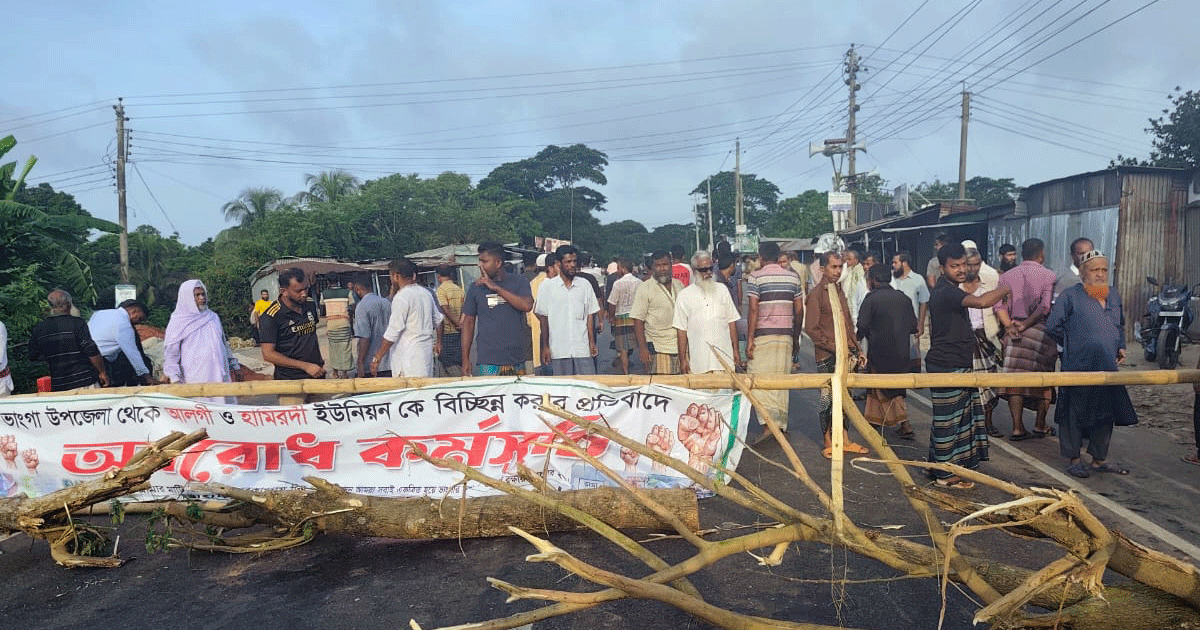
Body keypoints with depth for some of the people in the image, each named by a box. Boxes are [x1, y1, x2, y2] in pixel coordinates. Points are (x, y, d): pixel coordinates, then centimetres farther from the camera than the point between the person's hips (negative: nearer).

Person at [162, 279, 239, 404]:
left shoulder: (213, 317, 17)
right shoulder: (178, 322, 2)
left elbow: (224, 343, 25)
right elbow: (170, 352, 0)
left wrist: (233, 364, 23)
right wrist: (174, 378, -9)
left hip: (220, 376, 5)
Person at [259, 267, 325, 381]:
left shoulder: (311, 305, 7)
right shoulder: (271, 316, -13)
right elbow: (268, 354, -15)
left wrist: (318, 358, 13)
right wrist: (305, 366, -18)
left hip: (317, 375, 5)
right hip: (289, 380, -5)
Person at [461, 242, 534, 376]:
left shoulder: (519, 281, 5)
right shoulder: (476, 287, 7)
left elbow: (527, 305, -13)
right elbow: (468, 322, 9)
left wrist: (495, 287, -13)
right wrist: (465, 359, 3)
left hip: (517, 359, 0)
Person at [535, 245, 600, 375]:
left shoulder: (585, 285, 7)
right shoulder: (547, 286, 2)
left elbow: (590, 315, 10)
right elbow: (543, 318, 4)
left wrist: (592, 342, 3)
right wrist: (545, 346, 1)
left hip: (583, 348, 1)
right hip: (558, 351, -1)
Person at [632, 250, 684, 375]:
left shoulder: (679, 285, 13)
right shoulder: (644, 288, -2)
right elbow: (638, 320, -6)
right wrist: (642, 348, -13)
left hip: (680, 346, 5)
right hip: (657, 347, -5)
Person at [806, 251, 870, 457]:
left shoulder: (839, 291, 16)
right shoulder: (816, 294, -9)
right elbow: (811, 328, -13)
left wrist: (857, 349, 14)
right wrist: (834, 347, -16)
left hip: (845, 353, 7)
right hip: (827, 356, -7)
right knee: (828, 399, 0)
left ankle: (844, 440, 21)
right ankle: (829, 444, 11)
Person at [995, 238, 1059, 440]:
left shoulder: (1007, 276, 10)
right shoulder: (1048, 275, -1)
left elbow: (999, 306, -2)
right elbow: (1045, 306, -13)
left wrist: (1009, 326, -8)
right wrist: (1026, 325, -10)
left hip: (1014, 331, 3)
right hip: (1041, 331, -3)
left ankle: (1017, 427, 0)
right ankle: (1040, 426, 17)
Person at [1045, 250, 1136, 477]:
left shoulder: (1113, 297, 14)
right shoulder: (1070, 296, -7)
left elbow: (1120, 325, 28)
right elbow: (1053, 326, -7)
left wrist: (1121, 346, 12)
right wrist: (1072, 345, 1)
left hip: (1108, 370, 6)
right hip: (1078, 369, -6)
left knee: (1106, 415, 12)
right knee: (1075, 416, 1)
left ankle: (1099, 459, 25)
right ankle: (1074, 460, 13)